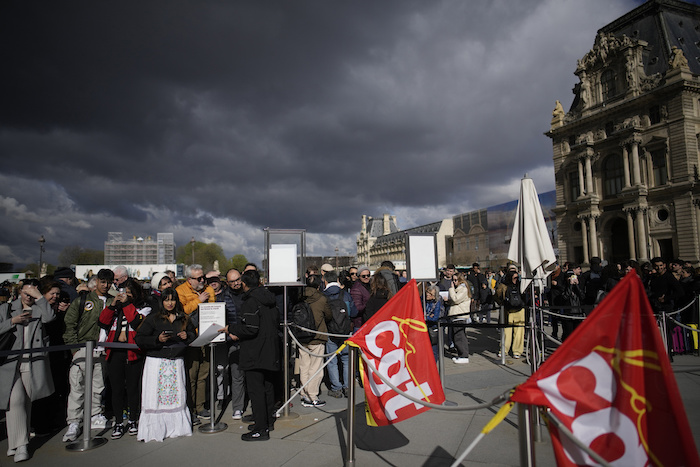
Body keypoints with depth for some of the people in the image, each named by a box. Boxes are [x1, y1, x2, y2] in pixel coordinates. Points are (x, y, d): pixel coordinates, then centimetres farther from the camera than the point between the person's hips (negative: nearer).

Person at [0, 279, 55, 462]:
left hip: (34, 363, 0)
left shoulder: (40, 309, 9)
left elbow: (49, 317, -12)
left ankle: (16, 441, 22)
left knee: (27, 402, 7)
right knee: (15, 400, -12)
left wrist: (39, 296, -10)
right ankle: (20, 445, -4)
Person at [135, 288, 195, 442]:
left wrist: (187, 336, -3)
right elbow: (140, 339, -2)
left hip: (177, 361, 3)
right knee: (155, 395, -3)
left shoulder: (184, 318, 12)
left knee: (177, 395, 2)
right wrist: (157, 339, -16)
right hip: (156, 361, -2)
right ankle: (153, 430, 6)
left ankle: (176, 428, 12)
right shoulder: (153, 318, 2)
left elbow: (194, 335, 19)